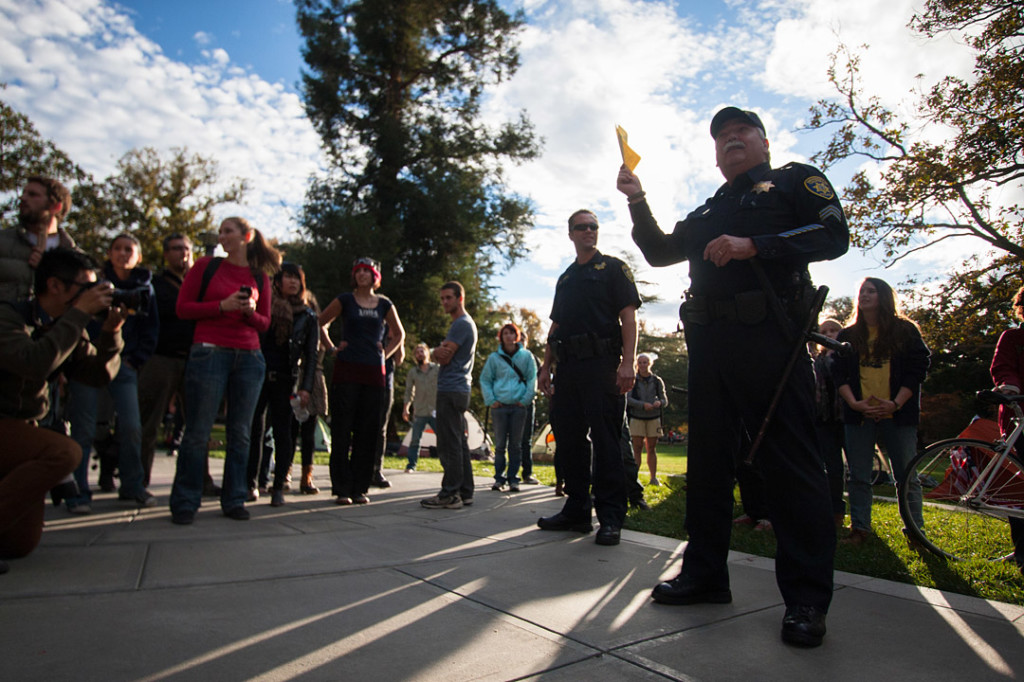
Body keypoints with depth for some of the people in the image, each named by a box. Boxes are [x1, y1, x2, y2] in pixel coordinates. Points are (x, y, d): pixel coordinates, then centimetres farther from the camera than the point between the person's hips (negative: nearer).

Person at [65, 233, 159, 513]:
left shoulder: (144, 287, 9)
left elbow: (151, 328, 13)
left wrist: (135, 359, 6)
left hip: (123, 364, 2)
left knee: (131, 426, -2)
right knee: (84, 427, -1)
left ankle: (132, 485, 11)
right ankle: (78, 491, 9)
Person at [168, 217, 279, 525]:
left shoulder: (259, 277, 12)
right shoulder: (206, 266, 7)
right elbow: (183, 308, 3)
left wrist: (251, 312, -7)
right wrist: (222, 306, -10)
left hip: (249, 358, 3)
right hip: (209, 352, -2)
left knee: (240, 432, 5)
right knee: (197, 431, -1)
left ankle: (234, 500, 15)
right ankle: (185, 503, 10)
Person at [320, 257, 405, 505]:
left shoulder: (385, 304, 11)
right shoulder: (345, 300, 5)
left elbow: (399, 334, 22)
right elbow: (320, 323, 10)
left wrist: (385, 354, 9)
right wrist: (333, 348, 3)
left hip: (373, 373, 2)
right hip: (346, 371, -2)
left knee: (367, 432, 3)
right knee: (342, 431, -3)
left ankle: (359, 487, 11)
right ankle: (341, 488, 3)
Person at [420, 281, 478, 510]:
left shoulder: (462, 323, -10)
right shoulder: (463, 323, 23)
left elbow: (444, 357, -16)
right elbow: (439, 355, 20)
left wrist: (438, 353, 4)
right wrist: (437, 352, -1)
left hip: (451, 390, -10)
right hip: (458, 390, 10)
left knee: (449, 444, -9)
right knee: (459, 443, 11)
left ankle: (450, 493, -6)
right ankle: (465, 492, 15)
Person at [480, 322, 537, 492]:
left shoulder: (526, 356, 5)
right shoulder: (494, 357, 5)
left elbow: (532, 379, 6)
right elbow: (484, 380, 9)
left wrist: (525, 399, -3)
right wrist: (490, 400, -1)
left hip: (518, 406, 0)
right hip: (499, 406, 0)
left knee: (516, 444, 4)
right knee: (500, 444, 3)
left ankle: (513, 479, 12)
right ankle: (499, 478, 11)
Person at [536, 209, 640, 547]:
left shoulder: (613, 268, 7)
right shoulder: (565, 279, 24)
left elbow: (628, 316, -4)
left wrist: (628, 361, -16)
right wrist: (546, 366, 15)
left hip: (601, 363, -6)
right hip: (567, 367, 6)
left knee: (605, 440, -6)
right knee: (568, 439, 6)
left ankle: (610, 518, 0)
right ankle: (577, 510, 15)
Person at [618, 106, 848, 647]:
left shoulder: (794, 179, 12)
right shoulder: (707, 211, 29)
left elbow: (834, 235, -3)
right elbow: (659, 252, 26)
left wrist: (752, 246, -13)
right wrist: (637, 202, 12)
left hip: (768, 336, -6)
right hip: (708, 341, 7)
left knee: (790, 461, -6)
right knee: (708, 459, 8)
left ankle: (807, 597, 4)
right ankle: (705, 573, 18)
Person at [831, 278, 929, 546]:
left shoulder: (906, 330, 7)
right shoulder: (848, 335, 12)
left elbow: (918, 369, 2)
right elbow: (838, 373, 6)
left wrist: (895, 403, -9)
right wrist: (854, 403, -9)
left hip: (897, 414, -2)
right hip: (859, 414, 2)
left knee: (907, 476, 1)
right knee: (858, 476, 3)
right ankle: (860, 527, 11)